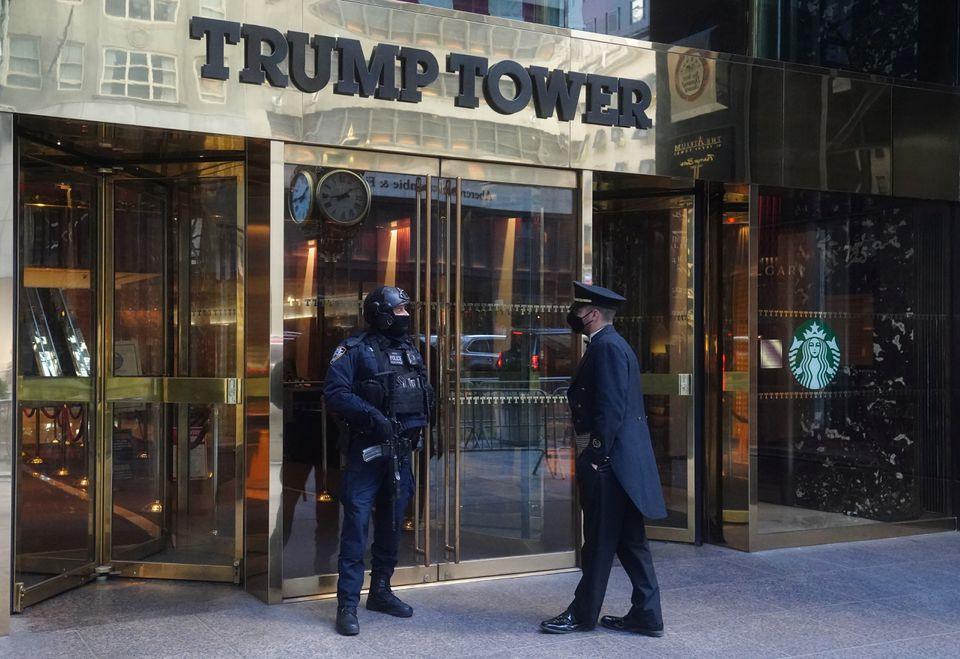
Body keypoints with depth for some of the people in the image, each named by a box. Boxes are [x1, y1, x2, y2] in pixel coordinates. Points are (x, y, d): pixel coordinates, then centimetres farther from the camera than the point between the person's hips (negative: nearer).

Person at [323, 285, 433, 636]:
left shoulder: (410, 351, 13)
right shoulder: (355, 350, -7)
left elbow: (425, 393, 18)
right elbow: (335, 393, -16)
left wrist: (418, 423, 1)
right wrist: (371, 416, -24)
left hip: (400, 452, 7)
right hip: (366, 451, -6)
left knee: (391, 526, 14)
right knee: (356, 526, -6)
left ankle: (381, 591, 29)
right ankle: (347, 604, -1)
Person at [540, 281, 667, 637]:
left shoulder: (607, 346, -13)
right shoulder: (611, 344, 19)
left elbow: (611, 407, -21)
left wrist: (596, 456, -21)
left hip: (609, 459, -10)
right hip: (620, 457, 10)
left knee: (600, 539, 0)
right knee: (629, 539, 11)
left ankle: (583, 614, 11)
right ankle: (645, 614, 16)